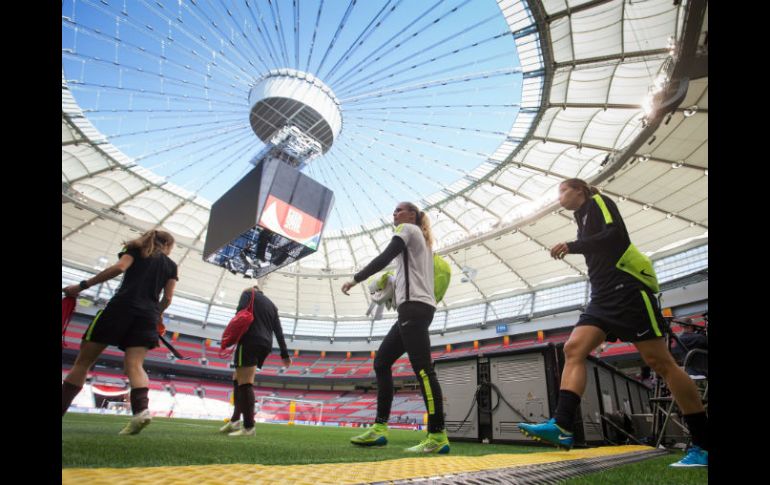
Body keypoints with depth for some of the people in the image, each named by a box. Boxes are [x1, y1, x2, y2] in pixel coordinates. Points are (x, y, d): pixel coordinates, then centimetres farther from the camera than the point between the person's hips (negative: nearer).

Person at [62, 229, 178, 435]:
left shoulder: (136, 249, 15)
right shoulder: (171, 265, 19)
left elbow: (119, 267, -6)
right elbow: (167, 298, 12)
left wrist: (82, 286, -1)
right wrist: (156, 315, 30)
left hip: (121, 307, -2)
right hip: (148, 316, 2)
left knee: (83, 361, 7)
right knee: (134, 365, -7)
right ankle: (142, 409, -28)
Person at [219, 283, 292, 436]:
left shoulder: (248, 293, 12)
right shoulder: (271, 305, 27)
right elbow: (278, 331, 19)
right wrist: (284, 354, 16)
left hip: (249, 341, -7)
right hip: (265, 345, 7)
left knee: (245, 383, -9)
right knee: (239, 380, 17)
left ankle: (248, 427, -12)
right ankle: (235, 420, 16)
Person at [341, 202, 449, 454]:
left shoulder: (408, 228, 4)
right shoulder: (422, 240, 29)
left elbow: (385, 257, -9)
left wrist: (355, 279, -4)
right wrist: (394, 283, 20)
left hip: (414, 305, -9)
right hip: (417, 307, 10)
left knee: (422, 369, -13)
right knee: (381, 362, 6)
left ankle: (437, 436, -13)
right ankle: (379, 428, 5)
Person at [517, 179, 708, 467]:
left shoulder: (598, 202, 3)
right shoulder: (584, 220, 25)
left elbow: (616, 235, -15)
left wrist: (571, 246, -15)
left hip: (626, 289, -8)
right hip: (604, 296, 8)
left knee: (659, 362, -5)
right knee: (573, 349, -11)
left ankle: (703, 445, 7)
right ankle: (562, 427, -19)